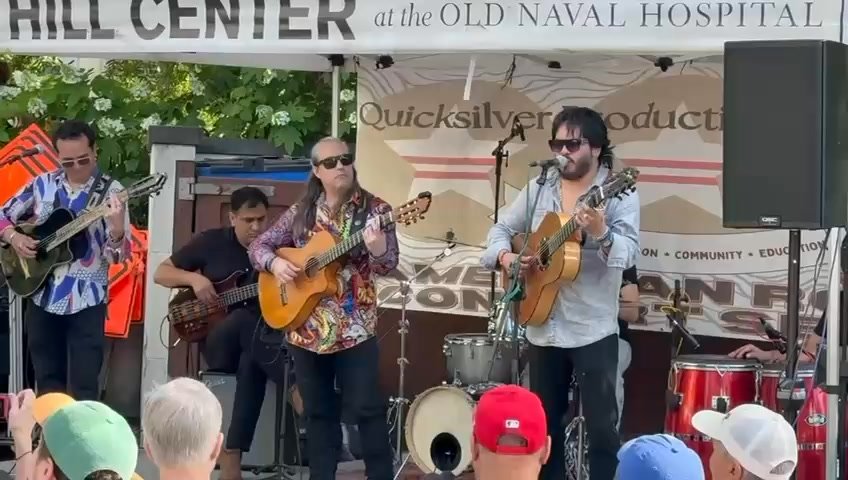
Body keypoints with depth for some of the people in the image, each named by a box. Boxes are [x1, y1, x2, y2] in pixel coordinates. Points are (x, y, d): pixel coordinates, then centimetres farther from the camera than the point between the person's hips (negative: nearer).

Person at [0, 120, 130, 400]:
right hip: (42, 297, 4)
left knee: (84, 386, -5)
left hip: (86, 301, -4)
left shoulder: (110, 192, -8)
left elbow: (118, 255, -13)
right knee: (47, 381, 11)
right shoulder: (42, 184, 4)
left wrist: (117, 228, -34)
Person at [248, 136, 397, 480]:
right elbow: (259, 246, 12)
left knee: (367, 409, -6)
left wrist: (377, 249, -34)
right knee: (318, 411, 11)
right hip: (305, 330, 4)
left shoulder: (373, 209, -3)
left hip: (354, 329, -4)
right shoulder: (301, 213, 6)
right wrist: (274, 263, -10)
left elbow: (388, 266, -11)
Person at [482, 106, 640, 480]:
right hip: (542, 327, 5)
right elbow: (502, 228, 14)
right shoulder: (538, 188, 7)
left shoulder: (619, 193, -9)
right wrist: (504, 255, -7)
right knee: (544, 420, 15)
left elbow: (628, 253, -20)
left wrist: (600, 234, -40)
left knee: (601, 424, -2)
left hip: (593, 329, -5)